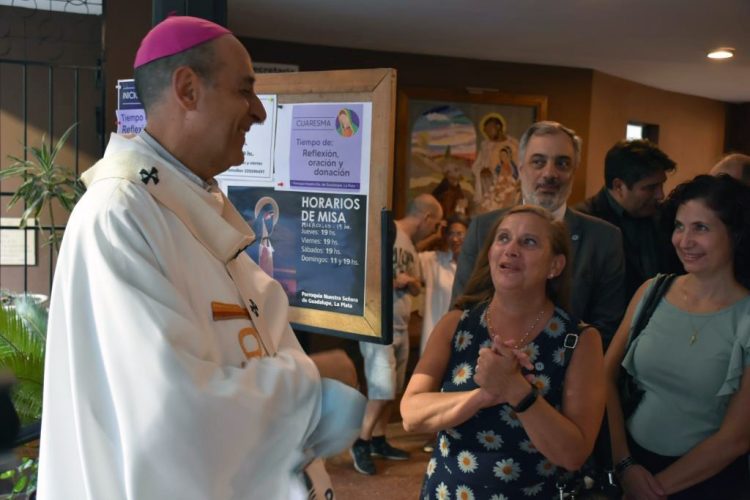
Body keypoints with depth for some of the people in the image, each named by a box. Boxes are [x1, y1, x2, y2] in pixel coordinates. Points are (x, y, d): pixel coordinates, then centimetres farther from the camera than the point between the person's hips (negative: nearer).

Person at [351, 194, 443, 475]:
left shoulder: (411, 245, 15)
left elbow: (417, 288, 21)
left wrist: (409, 281, -1)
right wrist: (387, 281, -19)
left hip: (401, 326, 9)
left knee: (392, 389, 13)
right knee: (382, 389, -7)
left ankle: (378, 441, 25)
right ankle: (361, 443, 9)